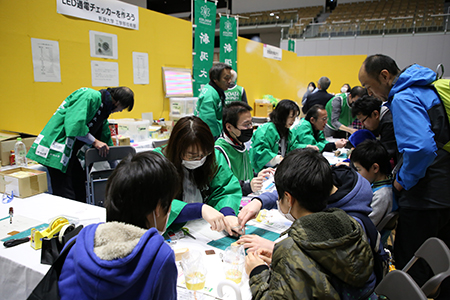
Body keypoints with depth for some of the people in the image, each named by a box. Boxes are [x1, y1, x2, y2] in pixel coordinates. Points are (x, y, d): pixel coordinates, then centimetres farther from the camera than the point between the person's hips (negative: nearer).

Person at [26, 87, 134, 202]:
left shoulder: (103, 108, 17)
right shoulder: (90, 96, -13)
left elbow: (107, 142, 23)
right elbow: (74, 124, -26)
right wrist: (95, 142, -16)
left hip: (74, 155, 10)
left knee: (81, 198, 8)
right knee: (66, 198, -11)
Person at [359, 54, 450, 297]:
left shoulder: (403, 99, -18)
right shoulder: (425, 88, 11)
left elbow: (421, 148, -33)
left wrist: (404, 180, -16)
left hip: (426, 198, -10)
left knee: (410, 268, 4)